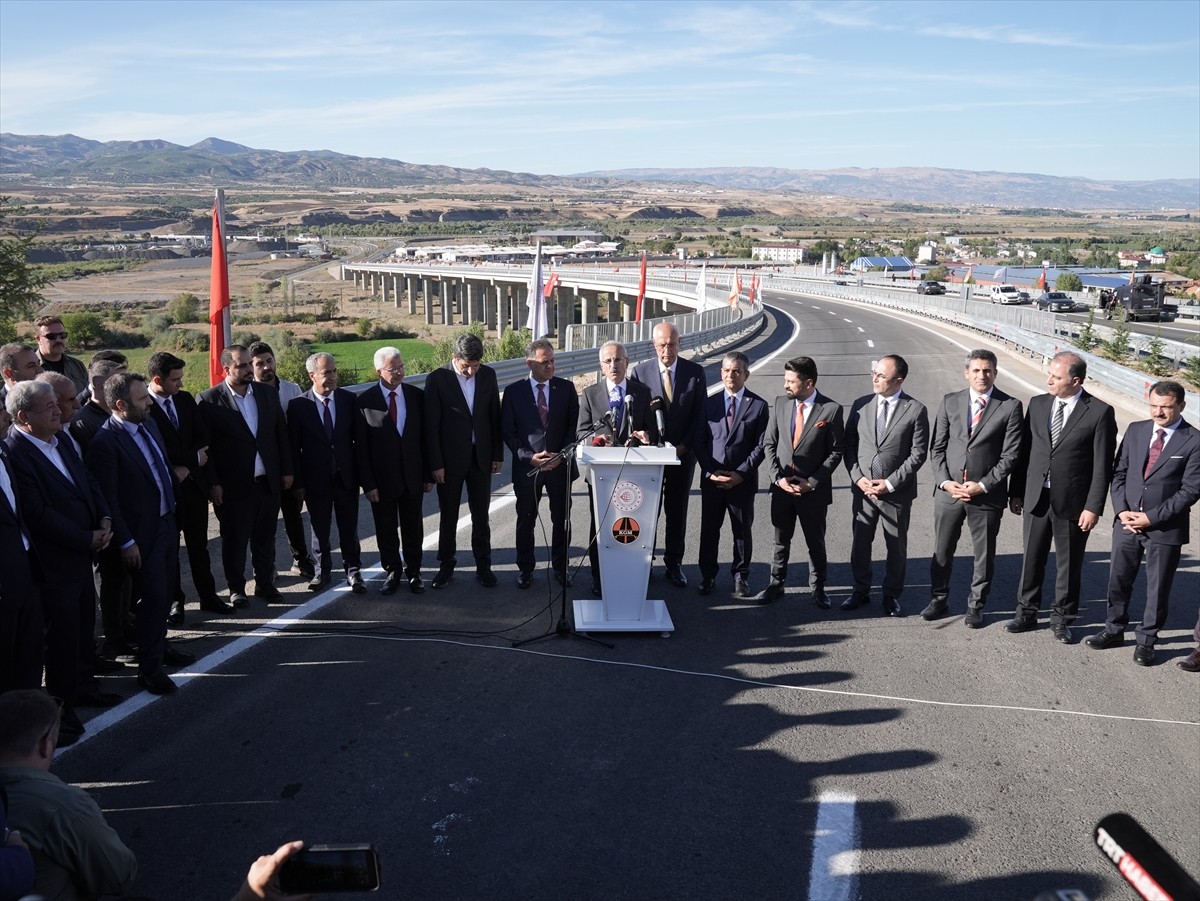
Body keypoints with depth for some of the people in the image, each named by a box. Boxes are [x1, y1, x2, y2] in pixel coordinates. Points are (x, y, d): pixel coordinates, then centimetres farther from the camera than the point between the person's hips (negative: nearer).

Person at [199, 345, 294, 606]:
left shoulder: (268, 393, 6)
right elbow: (204, 446, -7)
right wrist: (213, 483, -10)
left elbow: (281, 435, 10)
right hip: (233, 485, -4)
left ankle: (265, 583, 27)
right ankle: (236, 589, 21)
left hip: (268, 482, 4)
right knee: (234, 540, 8)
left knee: (265, 538, 13)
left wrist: (286, 470, 8)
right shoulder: (209, 400, -8)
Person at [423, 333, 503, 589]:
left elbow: (495, 416, 6)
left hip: (481, 457, 2)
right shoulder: (437, 379, -11)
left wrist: (498, 454, 4)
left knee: (481, 516, 10)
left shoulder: (488, 375, -1)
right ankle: (446, 565, 24)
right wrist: (435, 463, -10)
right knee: (448, 517, 10)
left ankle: (483, 566, 20)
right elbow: (431, 425, -9)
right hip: (450, 459, -2)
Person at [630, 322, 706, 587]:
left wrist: (683, 446, -9)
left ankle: (674, 564, 19)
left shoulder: (695, 372, -2)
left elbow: (700, 414, -1)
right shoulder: (640, 372, -3)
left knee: (677, 512, 9)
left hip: (682, 453, 0)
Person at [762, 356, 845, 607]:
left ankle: (818, 588, 27)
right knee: (781, 541, 15)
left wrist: (812, 482, -13)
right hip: (782, 486, 3)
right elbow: (769, 443, 5)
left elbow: (835, 452, -7)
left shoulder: (831, 409, -11)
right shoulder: (781, 402, 1)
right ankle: (776, 585, 29)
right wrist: (778, 476, -6)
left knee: (816, 543, 10)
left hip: (814, 490, -3)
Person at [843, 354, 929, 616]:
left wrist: (890, 483, -14)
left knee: (896, 547, 11)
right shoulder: (860, 405, 1)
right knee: (859, 544, 12)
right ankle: (861, 591, 29)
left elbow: (918, 454, -9)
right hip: (863, 489, 3)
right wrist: (858, 477, -8)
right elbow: (849, 446, 5)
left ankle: (892, 596, 27)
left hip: (897, 493, -3)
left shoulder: (916, 410, -8)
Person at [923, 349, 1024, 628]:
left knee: (984, 555, 10)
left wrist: (983, 485, -13)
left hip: (987, 495, -2)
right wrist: (945, 481, -8)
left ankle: (976, 606, 25)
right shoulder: (950, 401, 4)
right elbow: (937, 447, 5)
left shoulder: (1010, 406, -4)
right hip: (948, 491, 2)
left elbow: (1010, 455, -6)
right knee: (942, 551, 12)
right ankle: (939, 600, 28)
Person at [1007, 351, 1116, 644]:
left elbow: (1103, 465, -9)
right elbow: (1024, 451, 7)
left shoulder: (1099, 412, -9)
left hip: (1072, 503, -3)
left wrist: (1093, 507, -12)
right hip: (1036, 498, 4)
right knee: (1031, 560, 13)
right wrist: (1016, 493, 6)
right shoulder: (1038, 404, 3)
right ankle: (1026, 612, 29)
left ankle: (1062, 619, 25)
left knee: (1069, 564, 10)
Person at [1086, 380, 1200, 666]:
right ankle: (1114, 630, 31)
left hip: (1165, 528, -4)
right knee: (1118, 580, 14)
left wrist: (1151, 517, -15)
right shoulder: (1135, 430, 4)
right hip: (1126, 522, 4)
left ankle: (1146, 640, 24)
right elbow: (1119, 473, 7)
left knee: (1157, 587, 9)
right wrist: (1121, 510, -7)